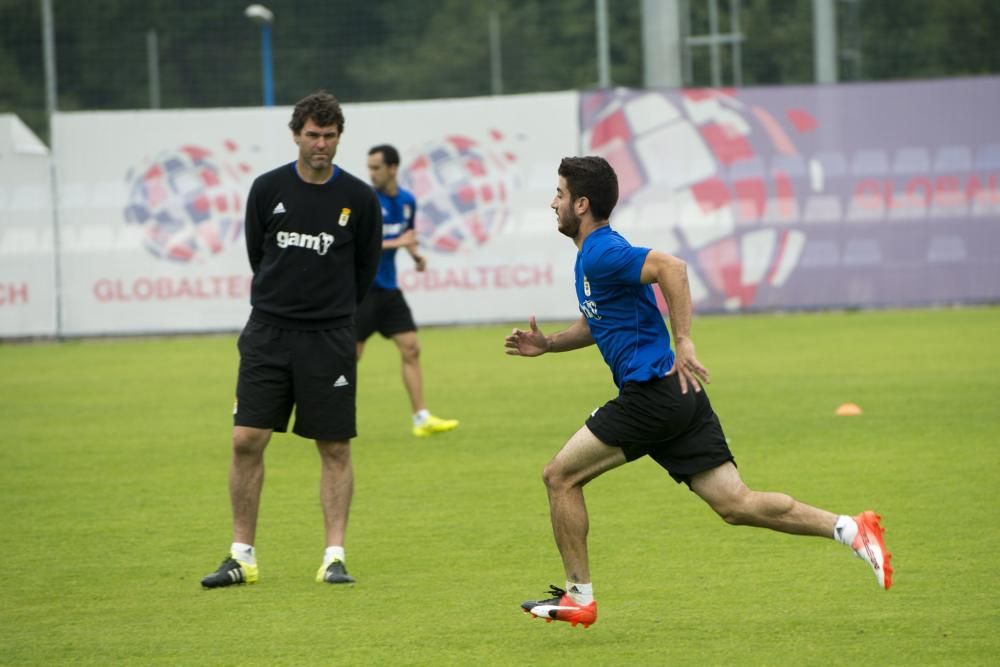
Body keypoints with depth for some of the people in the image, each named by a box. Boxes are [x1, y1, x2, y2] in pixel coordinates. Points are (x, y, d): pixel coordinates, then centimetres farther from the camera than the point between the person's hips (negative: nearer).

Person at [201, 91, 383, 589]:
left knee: (335, 449, 0)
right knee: (246, 440, -4)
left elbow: (366, 268, 10)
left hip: (329, 338, -1)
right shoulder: (267, 189, 0)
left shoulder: (359, 199, -2)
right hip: (268, 332, 1)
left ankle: (334, 557, 4)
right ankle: (242, 557, 5)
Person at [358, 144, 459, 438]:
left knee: (411, 349, 1)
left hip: (388, 289, 6)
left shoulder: (407, 200, 6)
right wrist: (394, 243, -23)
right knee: (351, 356, -5)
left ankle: (421, 419, 4)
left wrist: (416, 255, 4)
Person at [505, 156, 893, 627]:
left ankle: (578, 596, 4)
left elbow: (671, 267, -27)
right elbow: (598, 324, 35)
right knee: (736, 505, 4)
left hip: (653, 391, -10)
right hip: (676, 395, 10)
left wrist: (682, 341, -28)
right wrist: (547, 344, 21)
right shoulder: (592, 256, 20)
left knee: (560, 476, -1)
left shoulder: (601, 253, -12)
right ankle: (848, 529, -4)